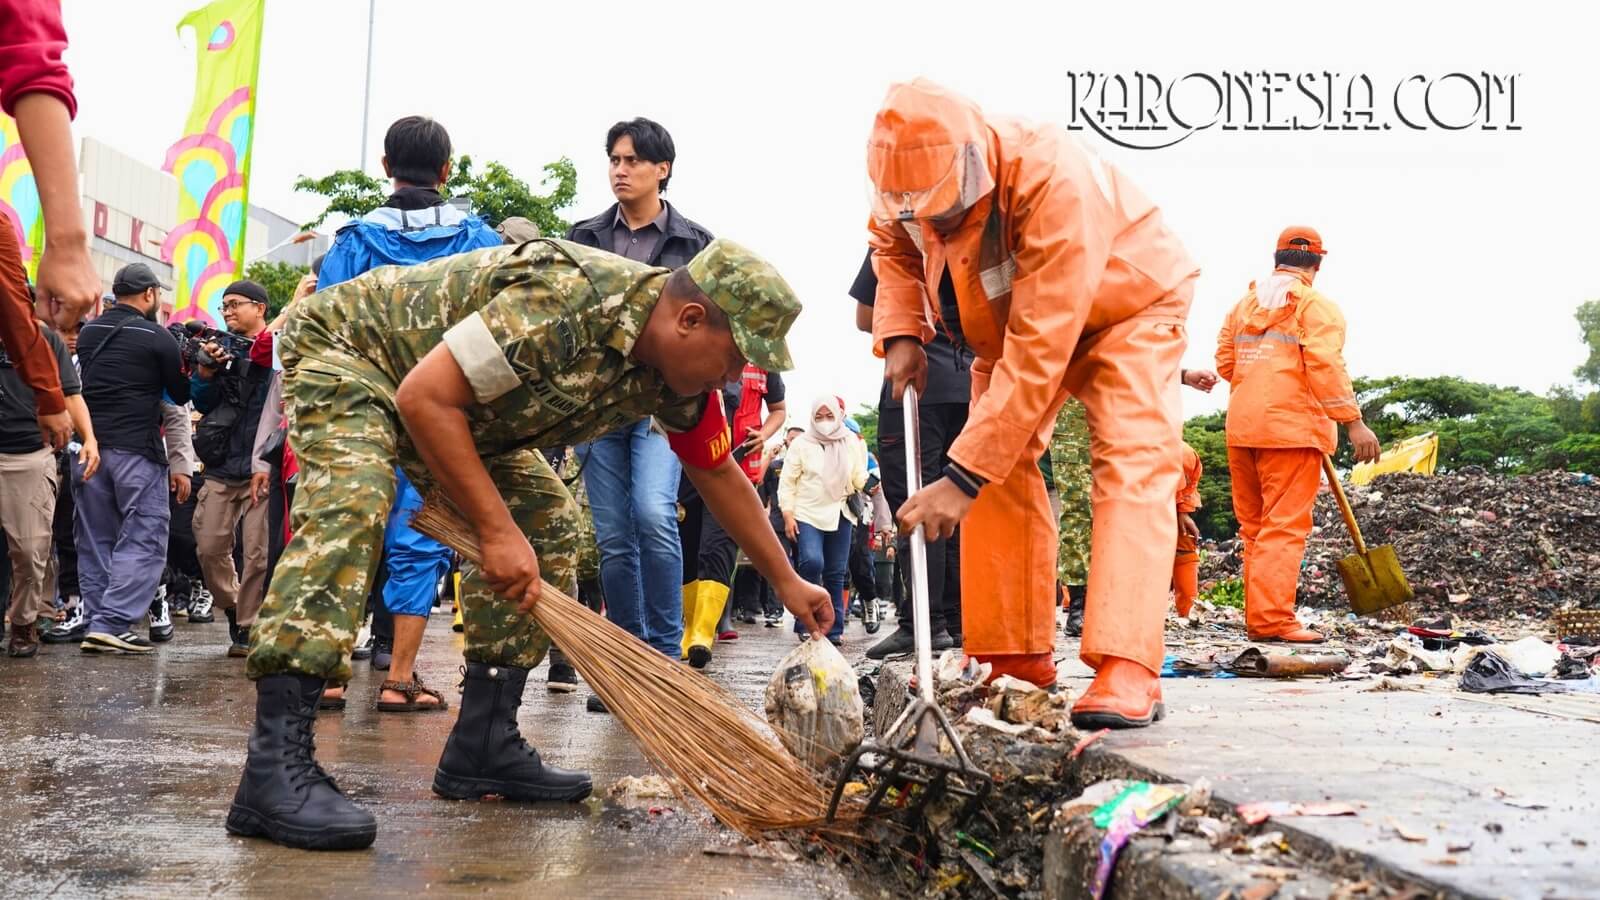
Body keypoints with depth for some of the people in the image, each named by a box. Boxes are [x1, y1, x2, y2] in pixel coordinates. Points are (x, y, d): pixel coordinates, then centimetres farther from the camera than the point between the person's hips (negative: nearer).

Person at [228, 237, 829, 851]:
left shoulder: (679, 373, -11)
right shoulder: (566, 302, -38)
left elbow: (720, 477, 6)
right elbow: (425, 397, -35)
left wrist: (786, 581, 11)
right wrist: (497, 530, -34)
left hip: (457, 407, 9)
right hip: (346, 343, -8)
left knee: (547, 522, 0)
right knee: (352, 503, -32)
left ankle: (483, 749, 2)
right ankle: (275, 767, -36)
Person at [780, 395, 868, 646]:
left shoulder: (852, 443, 7)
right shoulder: (801, 444, 0)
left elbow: (859, 479, 9)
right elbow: (787, 482, 1)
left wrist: (870, 484, -14)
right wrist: (787, 514, -6)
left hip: (839, 515, 3)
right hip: (807, 514, -3)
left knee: (836, 573, 5)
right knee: (812, 562, -21)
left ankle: (833, 628, 13)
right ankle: (806, 621, -9)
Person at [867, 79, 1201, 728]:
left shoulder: (1053, 182, -42)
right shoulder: (911, 181, -22)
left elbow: (1039, 351, -45)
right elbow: (892, 247, 4)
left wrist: (963, 476, -46)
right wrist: (901, 333, -15)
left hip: (1127, 306, -6)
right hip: (1008, 322, 6)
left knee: (1133, 463, -23)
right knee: (1000, 466, -6)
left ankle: (1128, 668, -29)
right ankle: (1016, 653, 2)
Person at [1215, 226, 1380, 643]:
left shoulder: (1244, 304, 16)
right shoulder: (1317, 306, -2)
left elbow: (1225, 362, 13)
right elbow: (1326, 367, -13)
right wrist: (1353, 423, -13)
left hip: (1242, 427, 6)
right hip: (1292, 428, -6)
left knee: (1253, 525, 12)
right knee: (1285, 525, -6)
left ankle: (1257, 616, 17)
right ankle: (1273, 619, -11)